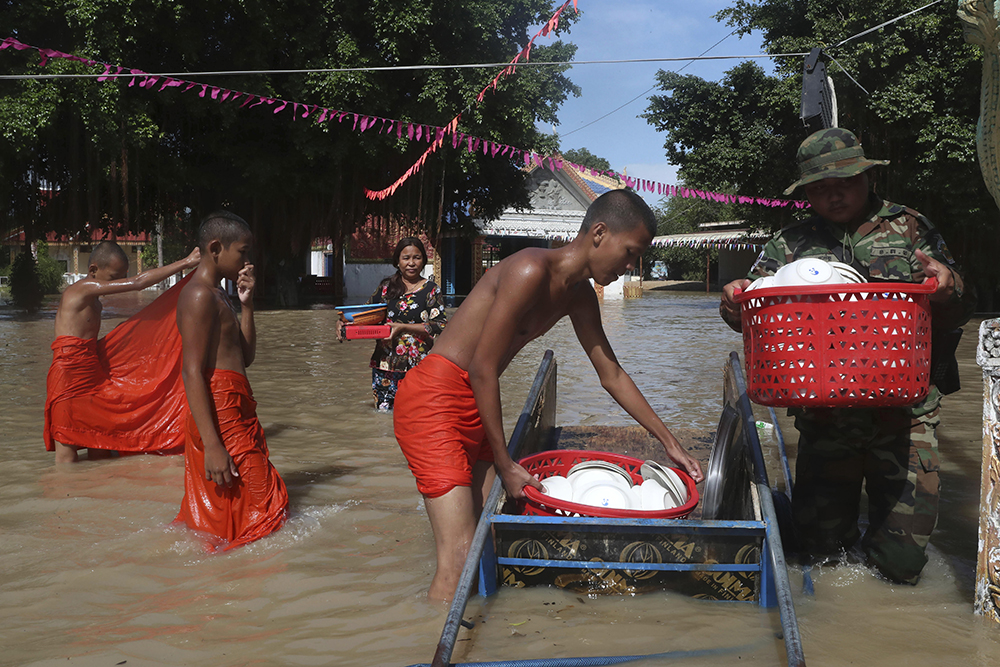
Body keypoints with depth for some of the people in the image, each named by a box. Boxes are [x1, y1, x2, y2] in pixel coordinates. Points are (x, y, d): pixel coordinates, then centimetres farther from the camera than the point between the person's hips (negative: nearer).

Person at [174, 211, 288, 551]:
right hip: (220, 415, -10)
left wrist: (246, 304, 11)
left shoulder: (218, 295, 19)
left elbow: (245, 357, 21)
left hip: (237, 410, 10)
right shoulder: (200, 295, -13)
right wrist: (211, 444, -27)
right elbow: (193, 373, -21)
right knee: (266, 506, -9)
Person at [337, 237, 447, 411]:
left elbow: (440, 325, -7)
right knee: (383, 411, 3)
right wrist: (344, 323, 0)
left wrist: (404, 328, -15)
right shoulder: (386, 286, 13)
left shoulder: (430, 289, 3)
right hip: (385, 363, 4)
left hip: (417, 364, -3)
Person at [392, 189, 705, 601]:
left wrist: (670, 443, 20)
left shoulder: (579, 297, 9)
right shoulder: (532, 270, -20)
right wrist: (504, 465, -16)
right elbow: (483, 369, -20)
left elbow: (612, 376, 19)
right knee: (459, 559, -15)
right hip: (434, 398, -9)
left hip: (476, 407, 9)